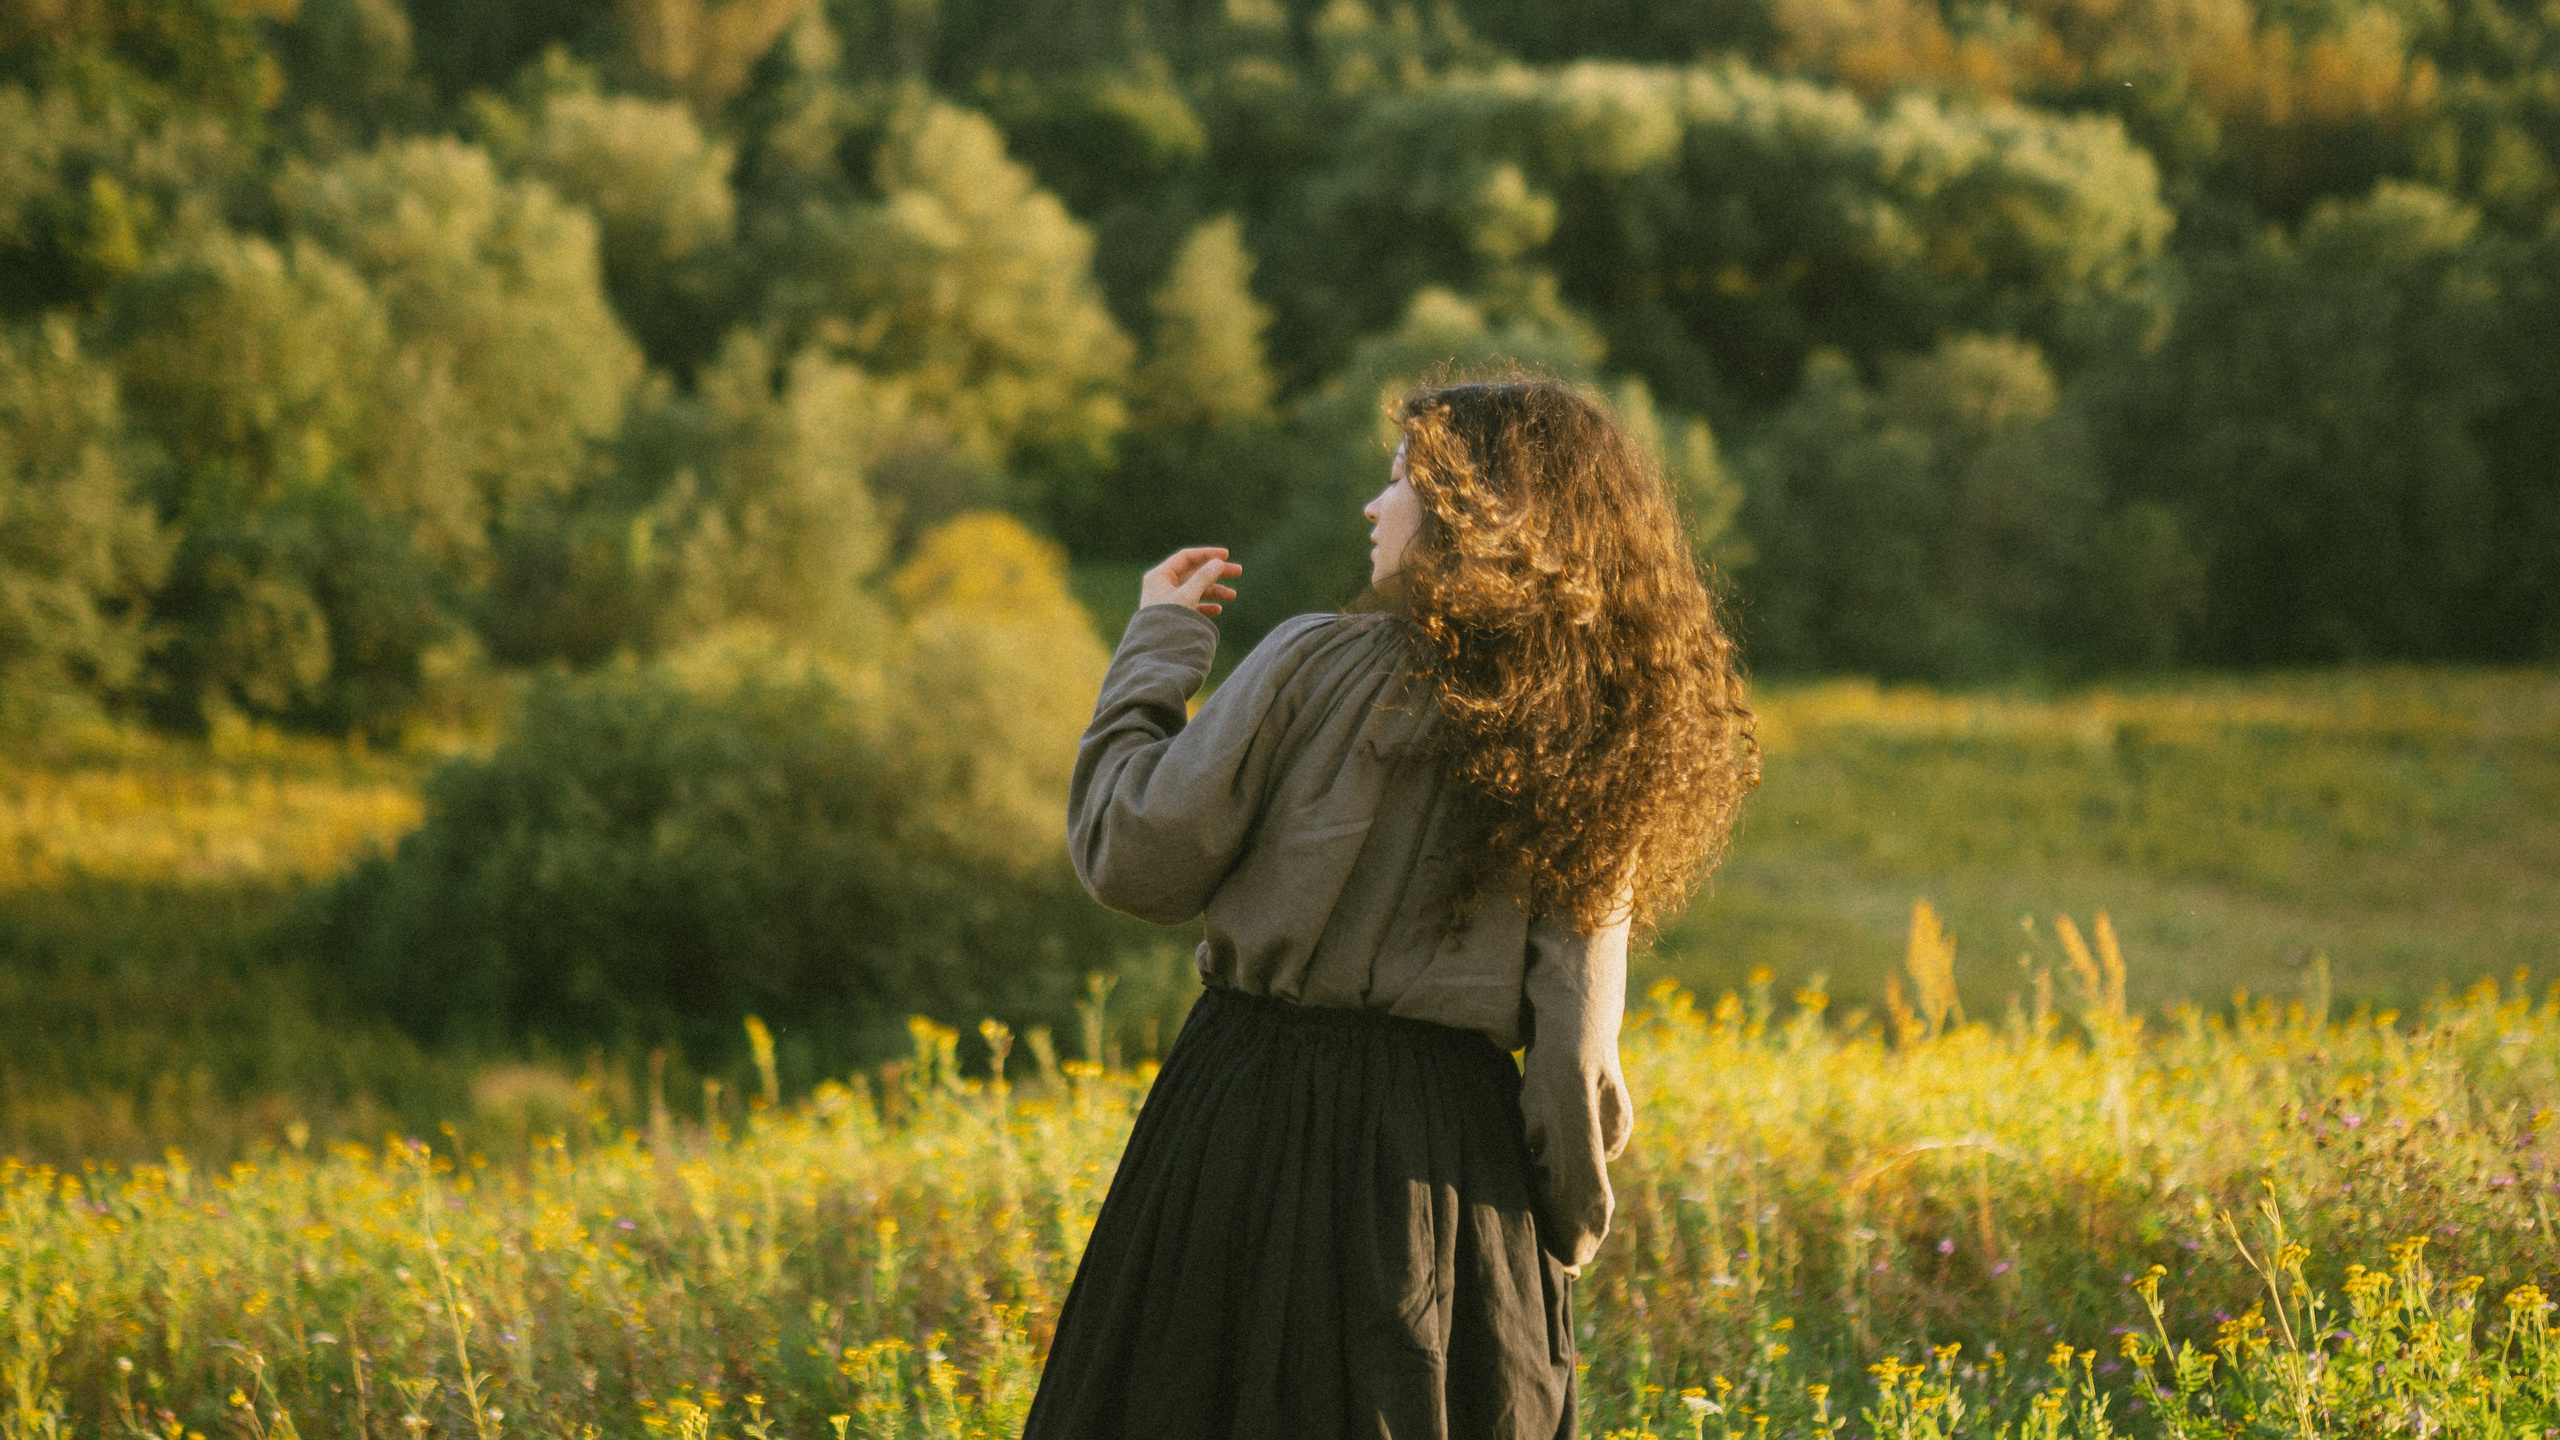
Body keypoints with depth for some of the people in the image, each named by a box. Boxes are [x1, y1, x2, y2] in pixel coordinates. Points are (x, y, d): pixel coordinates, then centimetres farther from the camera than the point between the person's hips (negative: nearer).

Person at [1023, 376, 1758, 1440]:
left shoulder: (1318, 665, -9)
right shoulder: (1594, 745, 1)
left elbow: (1137, 865, -6)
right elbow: (1576, 1042, -2)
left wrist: (1157, 645, 5)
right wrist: (1568, 1234, 9)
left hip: (1258, 1124, -3)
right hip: (1457, 1155, 3)